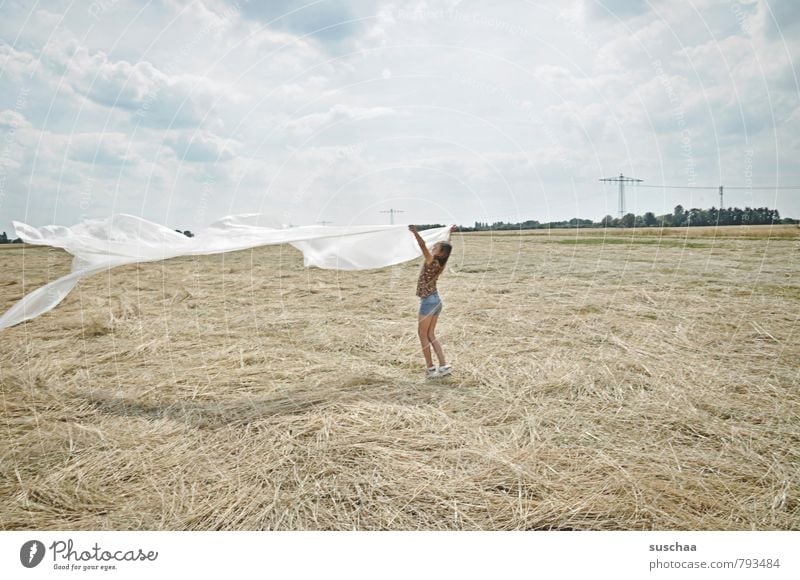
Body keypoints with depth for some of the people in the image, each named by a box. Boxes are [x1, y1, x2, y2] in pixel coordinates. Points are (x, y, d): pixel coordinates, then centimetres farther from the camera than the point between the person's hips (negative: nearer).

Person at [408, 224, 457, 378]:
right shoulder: (440, 262, 5)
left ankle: (430, 367, 6)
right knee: (430, 335, 12)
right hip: (436, 300, 8)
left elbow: (423, 246, -32)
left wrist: (415, 233, -44)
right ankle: (443, 365, 9)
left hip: (428, 301, -8)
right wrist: (449, 233, 37)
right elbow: (446, 246, 22)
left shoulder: (431, 261, -15)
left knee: (422, 334, 3)